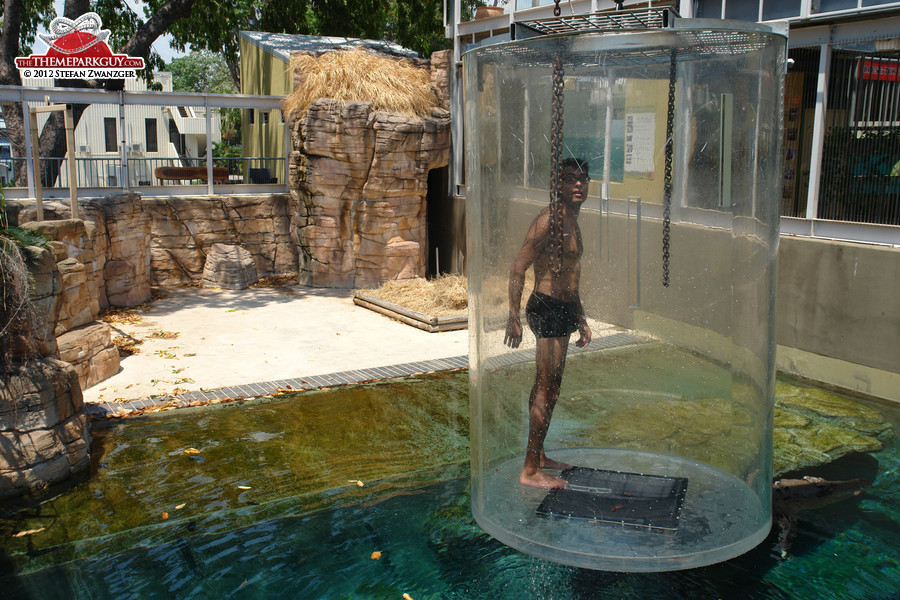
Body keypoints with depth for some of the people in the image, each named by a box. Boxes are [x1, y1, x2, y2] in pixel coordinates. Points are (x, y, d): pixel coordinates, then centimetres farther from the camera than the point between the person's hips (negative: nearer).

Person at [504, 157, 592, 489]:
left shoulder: (572, 221, 17)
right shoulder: (549, 218, -14)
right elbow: (518, 268, -19)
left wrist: (581, 319, 27)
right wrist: (513, 318, -24)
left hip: (563, 309, 10)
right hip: (547, 308, -10)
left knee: (549, 388, 17)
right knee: (546, 390, -6)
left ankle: (538, 455, 30)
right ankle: (530, 470, 2)